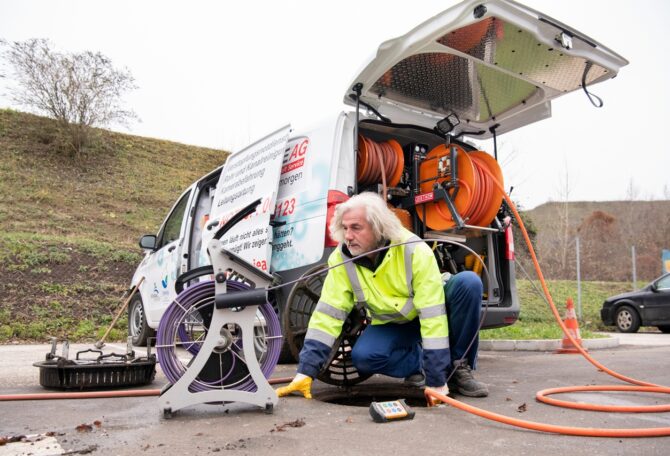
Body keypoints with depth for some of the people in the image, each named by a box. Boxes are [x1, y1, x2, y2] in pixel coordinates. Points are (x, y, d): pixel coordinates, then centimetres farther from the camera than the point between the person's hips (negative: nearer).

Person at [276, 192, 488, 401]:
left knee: (468, 282, -30)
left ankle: (458, 366, -13)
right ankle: (420, 365, -1)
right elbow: (327, 314, -19)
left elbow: (432, 315, -33)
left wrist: (436, 382, -34)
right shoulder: (341, 258, -21)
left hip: (431, 316, -1)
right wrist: (306, 372, -24)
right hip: (391, 325, 2)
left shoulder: (414, 250, -31)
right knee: (363, 357, -29)